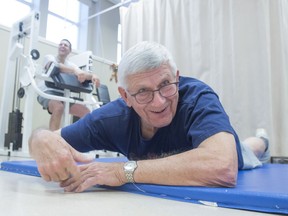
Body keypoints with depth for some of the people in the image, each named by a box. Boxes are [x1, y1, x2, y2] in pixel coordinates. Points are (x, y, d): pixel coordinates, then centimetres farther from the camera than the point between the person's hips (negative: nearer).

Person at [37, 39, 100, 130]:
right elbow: (55, 66, -23)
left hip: (63, 94, 6)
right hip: (47, 92, -5)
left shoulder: (71, 65, 16)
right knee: (59, 107, -38)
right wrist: (75, 71, -42)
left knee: (86, 112, -8)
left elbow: (82, 74, -5)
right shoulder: (49, 57, 3)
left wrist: (92, 75, -31)